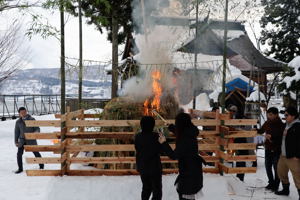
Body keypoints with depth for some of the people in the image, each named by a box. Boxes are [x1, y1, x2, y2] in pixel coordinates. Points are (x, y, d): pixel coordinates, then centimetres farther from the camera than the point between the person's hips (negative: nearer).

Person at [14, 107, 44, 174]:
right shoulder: (18, 122, 0)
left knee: (36, 153, 6)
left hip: (31, 140, -2)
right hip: (22, 140, 2)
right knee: (19, 154, -8)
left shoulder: (32, 119, -8)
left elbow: (37, 129, -7)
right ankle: (20, 169, 8)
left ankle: (41, 165, 27)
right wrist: (16, 141, 7)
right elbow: (17, 132, 9)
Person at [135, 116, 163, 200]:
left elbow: (137, 149, 6)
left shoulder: (138, 137, -6)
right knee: (157, 190, 7)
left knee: (146, 187, 23)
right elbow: (160, 150, -12)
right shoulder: (155, 136, -20)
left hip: (142, 167, 5)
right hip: (154, 167, -5)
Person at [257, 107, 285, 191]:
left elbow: (282, 138, -19)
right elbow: (261, 130, 17)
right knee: (268, 166, 15)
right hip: (268, 149, 6)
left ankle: (276, 185, 20)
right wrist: (256, 130, -3)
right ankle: (271, 183, 32)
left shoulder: (281, 125, -15)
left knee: (276, 168, 4)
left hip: (277, 150, -6)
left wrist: (272, 137, -28)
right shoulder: (267, 123, 2)